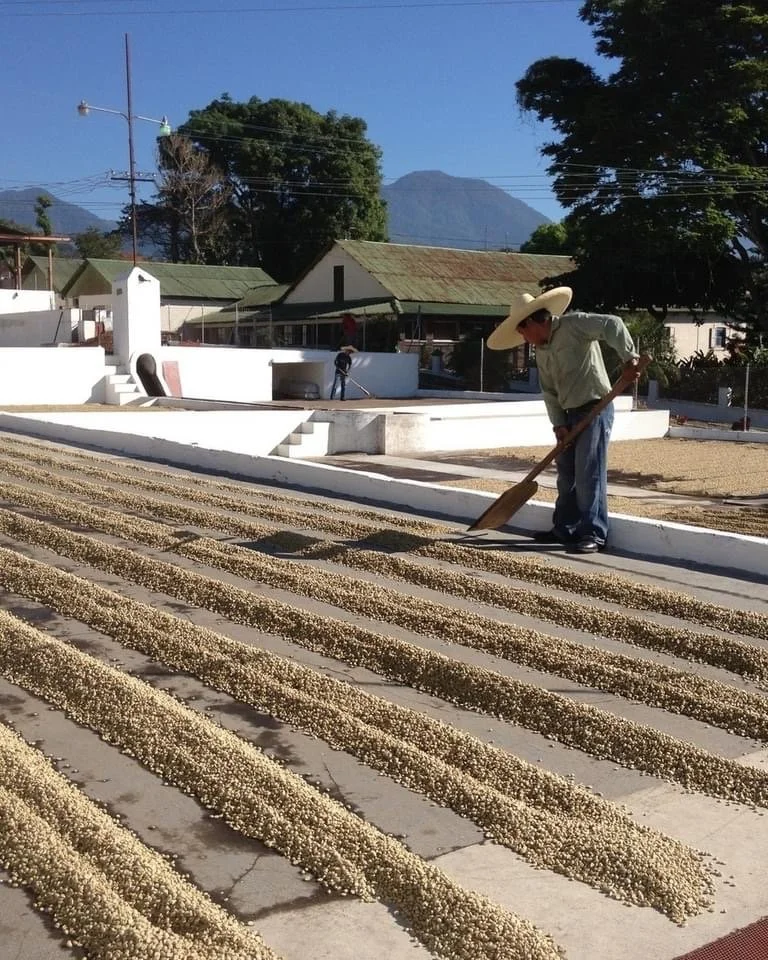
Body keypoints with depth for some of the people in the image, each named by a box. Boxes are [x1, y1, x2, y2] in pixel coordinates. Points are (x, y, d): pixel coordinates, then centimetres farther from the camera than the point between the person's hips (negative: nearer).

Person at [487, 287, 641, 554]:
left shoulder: (574, 325, -11)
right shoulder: (541, 351, 13)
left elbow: (612, 325, -23)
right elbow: (549, 391, 10)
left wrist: (629, 360, -28)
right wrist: (558, 423, -1)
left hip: (595, 409, -9)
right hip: (570, 414, 9)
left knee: (588, 474, -9)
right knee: (566, 474, 12)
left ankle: (593, 534, -3)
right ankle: (564, 529, 22)